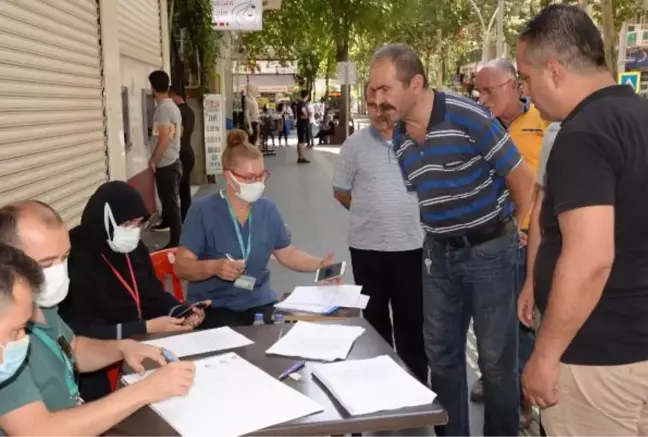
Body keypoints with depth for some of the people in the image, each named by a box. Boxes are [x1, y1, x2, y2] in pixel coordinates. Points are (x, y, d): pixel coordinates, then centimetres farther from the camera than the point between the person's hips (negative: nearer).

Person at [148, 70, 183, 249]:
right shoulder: (173, 106, 11)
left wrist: (153, 160, -15)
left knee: (171, 202, -6)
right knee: (168, 198, 27)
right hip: (173, 161, 10)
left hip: (166, 164, -10)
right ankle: (167, 222, 46)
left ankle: (175, 242, -3)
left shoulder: (163, 108, -19)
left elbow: (164, 138, -23)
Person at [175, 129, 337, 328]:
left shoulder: (268, 209, 5)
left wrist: (321, 264, -2)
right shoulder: (203, 211, -10)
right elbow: (181, 266, -10)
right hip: (214, 306, -4)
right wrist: (213, 267, -29)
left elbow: (288, 254, 15)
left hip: (259, 302, 5)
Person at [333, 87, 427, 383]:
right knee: (374, 316, 14)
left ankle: (416, 384, 26)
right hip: (367, 246, 0)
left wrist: (406, 214, 8)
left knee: (411, 318, 11)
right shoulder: (355, 144, -2)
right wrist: (368, 215, 9)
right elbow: (341, 191, 6)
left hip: (411, 244, 0)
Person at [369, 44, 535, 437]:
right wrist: (440, 233, 11)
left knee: (496, 355, 6)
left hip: (489, 248, -6)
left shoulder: (469, 117, -19)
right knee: (441, 353, 13)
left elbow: (523, 178, -11)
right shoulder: (400, 140, 1)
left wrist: (512, 229, 3)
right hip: (439, 252, 6)